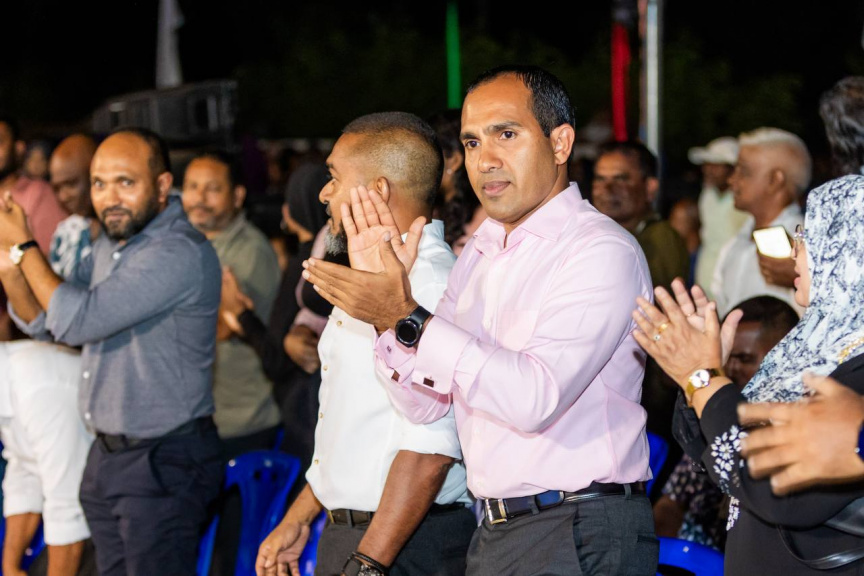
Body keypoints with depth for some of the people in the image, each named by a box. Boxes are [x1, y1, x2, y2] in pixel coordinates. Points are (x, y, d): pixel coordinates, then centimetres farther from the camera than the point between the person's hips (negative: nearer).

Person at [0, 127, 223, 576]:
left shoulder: (180, 253, -21)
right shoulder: (110, 244, 10)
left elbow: (78, 320, -24)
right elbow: (43, 321, 13)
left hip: (164, 463, -9)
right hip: (108, 455, 9)